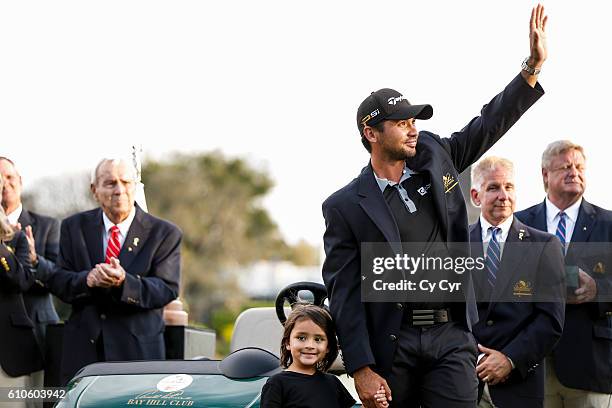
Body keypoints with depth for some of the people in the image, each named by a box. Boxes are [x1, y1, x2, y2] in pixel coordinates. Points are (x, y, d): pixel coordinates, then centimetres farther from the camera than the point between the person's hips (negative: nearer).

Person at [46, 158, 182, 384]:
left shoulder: (164, 233, 0)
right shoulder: (74, 227, 9)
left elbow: (168, 289, -9)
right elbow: (56, 281, 3)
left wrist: (124, 282, -27)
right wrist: (87, 280, -20)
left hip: (139, 349, -2)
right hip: (83, 349, 2)